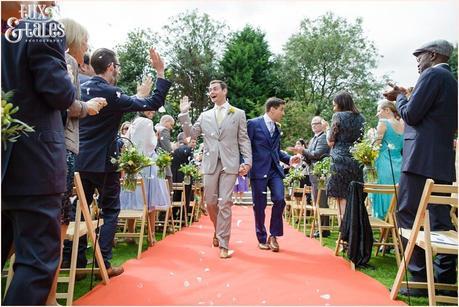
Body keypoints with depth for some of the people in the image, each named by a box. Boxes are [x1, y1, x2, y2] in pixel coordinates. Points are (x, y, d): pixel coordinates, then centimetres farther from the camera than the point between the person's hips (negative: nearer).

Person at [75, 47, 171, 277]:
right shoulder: (111, 93, -15)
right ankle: (104, 264, 6)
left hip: (80, 160, 7)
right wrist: (160, 72, -13)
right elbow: (154, 104, -18)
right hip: (103, 162, -7)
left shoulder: (81, 89, 6)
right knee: (110, 212, 5)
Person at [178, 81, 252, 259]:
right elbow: (191, 134, 12)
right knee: (210, 202, 8)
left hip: (229, 164, -3)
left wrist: (247, 161, -6)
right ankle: (218, 231, 35)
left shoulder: (238, 114, 7)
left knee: (224, 204, -5)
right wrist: (184, 114, 3)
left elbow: (244, 140, 4)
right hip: (210, 163, 3)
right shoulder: (205, 116, 14)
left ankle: (223, 244, 4)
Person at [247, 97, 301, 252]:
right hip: (259, 170, -5)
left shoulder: (277, 129, 16)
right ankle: (262, 239, 19)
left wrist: (289, 159, 7)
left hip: (275, 170, 5)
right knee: (259, 206, 2)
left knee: (279, 200, -10)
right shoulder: (253, 124, -3)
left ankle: (273, 235, 8)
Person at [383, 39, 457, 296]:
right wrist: (403, 99, 22)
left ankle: (419, 280, -2)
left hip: (421, 159, -9)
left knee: (408, 216, -5)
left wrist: (400, 97, 6)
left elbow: (411, 115, -13)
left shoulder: (432, 74, -6)